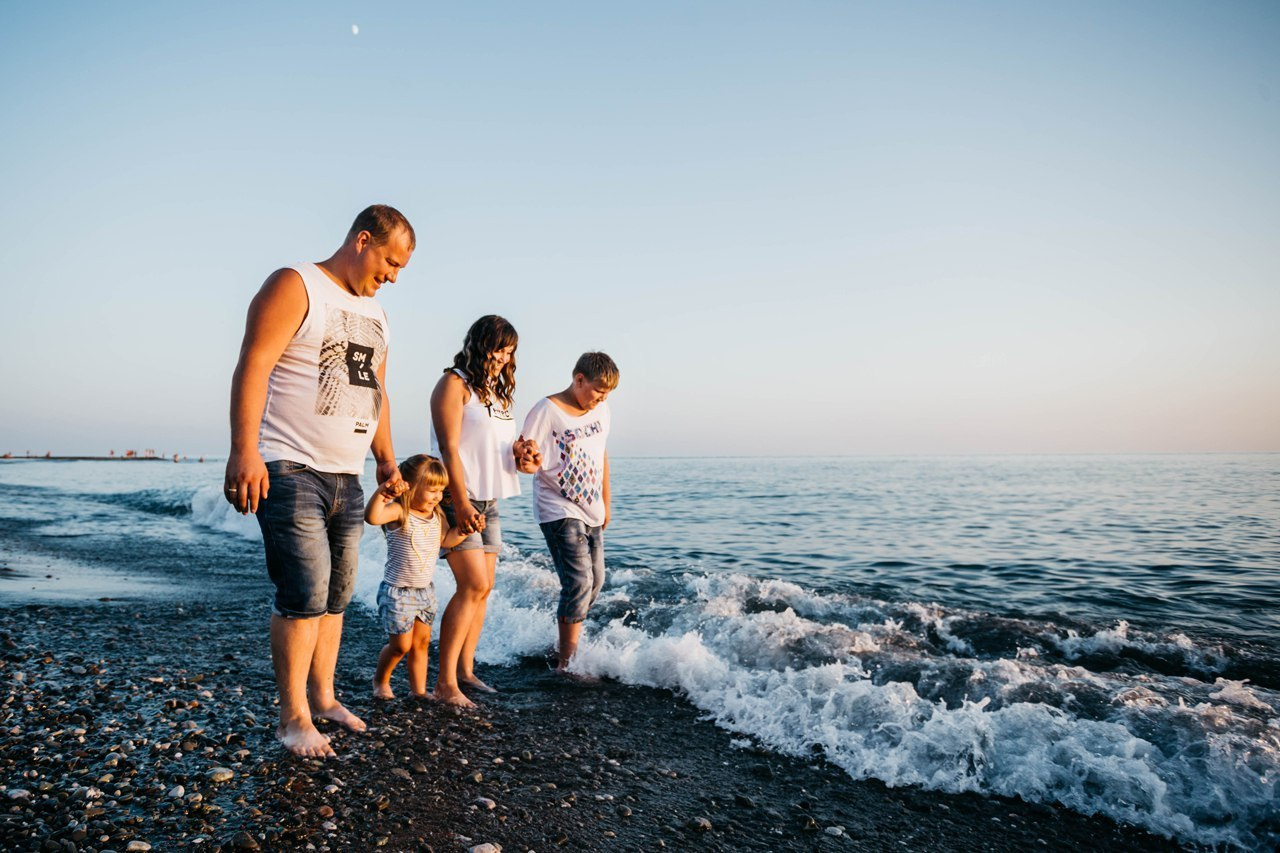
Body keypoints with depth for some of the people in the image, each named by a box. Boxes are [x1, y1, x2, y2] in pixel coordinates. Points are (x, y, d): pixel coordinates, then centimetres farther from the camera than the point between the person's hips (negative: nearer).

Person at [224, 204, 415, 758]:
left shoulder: (375, 315, 19)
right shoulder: (295, 287, -5)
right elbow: (253, 365, -15)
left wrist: (386, 460, 20)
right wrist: (244, 450, -25)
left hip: (346, 478, 8)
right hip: (290, 471, -8)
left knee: (336, 596, 11)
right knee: (305, 594, -9)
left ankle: (323, 697, 24)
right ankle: (293, 718, 3)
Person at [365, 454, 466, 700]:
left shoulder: (436, 514, 4)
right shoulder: (399, 511, -19)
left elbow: (446, 539, 9)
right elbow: (372, 516, -37)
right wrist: (382, 490, -48)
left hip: (425, 590, 7)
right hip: (398, 592, -7)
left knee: (422, 642, 13)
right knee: (401, 645, 4)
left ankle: (419, 689, 24)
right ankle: (380, 680, 31)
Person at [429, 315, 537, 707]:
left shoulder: (497, 390, 17)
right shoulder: (455, 383, -8)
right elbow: (448, 448, -15)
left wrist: (518, 451, -2)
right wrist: (461, 503, -21)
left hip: (489, 501, 8)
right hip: (458, 500, -8)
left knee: (482, 589, 8)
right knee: (474, 586, -14)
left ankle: (465, 670, 18)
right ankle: (444, 684, -8)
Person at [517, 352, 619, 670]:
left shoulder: (602, 411, 8)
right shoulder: (546, 411, -13)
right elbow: (525, 456, -14)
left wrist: (606, 505, 20)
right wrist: (527, 461, -38)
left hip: (590, 512, 8)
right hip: (559, 511, -8)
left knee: (595, 581, 12)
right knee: (579, 581, -13)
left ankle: (566, 638, 31)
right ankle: (566, 663, -1)